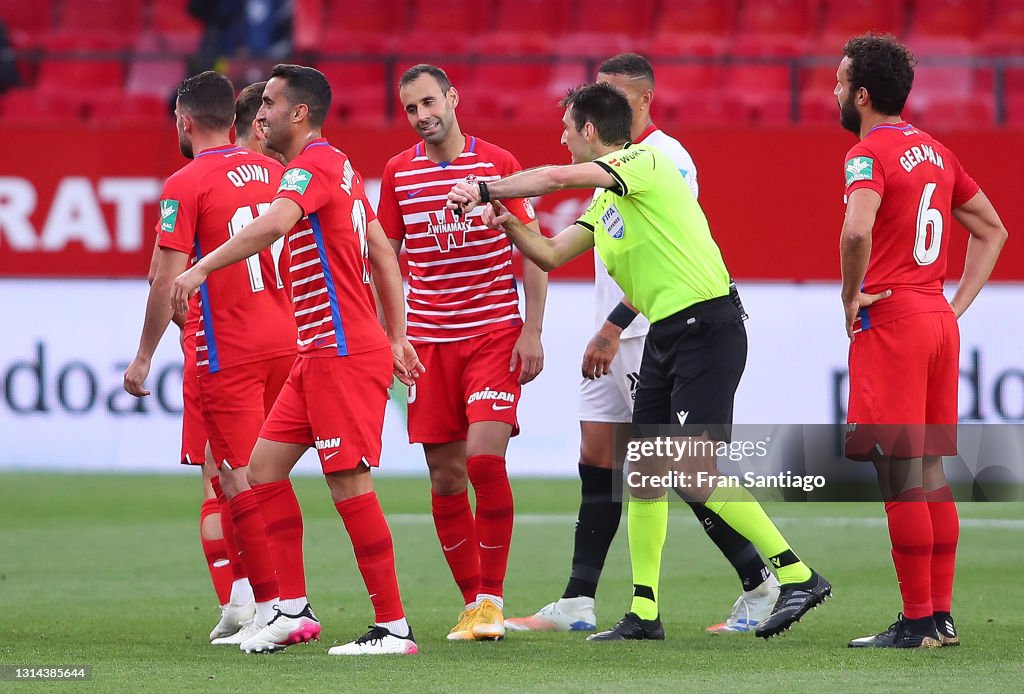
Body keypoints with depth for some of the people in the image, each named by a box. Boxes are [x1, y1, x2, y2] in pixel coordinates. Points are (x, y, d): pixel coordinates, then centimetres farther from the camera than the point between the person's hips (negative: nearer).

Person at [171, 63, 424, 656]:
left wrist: (202, 268, -27)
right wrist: (396, 338, 23)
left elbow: (272, 226, -31)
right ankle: (294, 610, 13)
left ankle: (394, 627, -5)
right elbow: (384, 256, 21)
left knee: (350, 484, -9)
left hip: (344, 352, -10)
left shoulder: (314, 164, -12)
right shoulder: (337, 167, 18)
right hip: (319, 356, 10)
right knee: (265, 465, 10)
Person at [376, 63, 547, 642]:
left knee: (485, 457, -17)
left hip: (495, 334, -3)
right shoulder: (398, 173, 6)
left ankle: (493, 599, -8)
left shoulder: (498, 163, -1)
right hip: (429, 340, 3)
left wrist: (532, 332, -5)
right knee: (445, 477, 1)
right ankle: (472, 601, 12)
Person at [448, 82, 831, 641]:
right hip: (666, 335, 10)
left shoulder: (643, 161, -10)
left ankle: (798, 575, -12)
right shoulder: (605, 205, 18)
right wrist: (508, 224, 6)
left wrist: (484, 189, -11)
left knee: (695, 473, -17)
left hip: (706, 327, -10)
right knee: (644, 472, 8)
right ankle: (643, 613, 13)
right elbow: (550, 255, 23)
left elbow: (556, 178, -21)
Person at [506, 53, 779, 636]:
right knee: (598, 462, 5)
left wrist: (613, 329, -23)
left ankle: (761, 584, 2)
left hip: (651, 335, -9)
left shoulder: (666, 158, -13)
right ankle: (577, 605, 5)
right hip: (614, 337, 9)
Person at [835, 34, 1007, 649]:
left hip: (890, 321, -8)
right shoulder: (936, 153, 15)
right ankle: (941, 615, 12)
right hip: (939, 321, 8)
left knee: (900, 476, -6)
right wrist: (958, 302, 16)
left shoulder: (869, 153, -11)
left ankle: (917, 622, -7)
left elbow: (858, 231, -29)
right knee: (931, 473, 11)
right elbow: (993, 229, 22)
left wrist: (851, 297, -14)